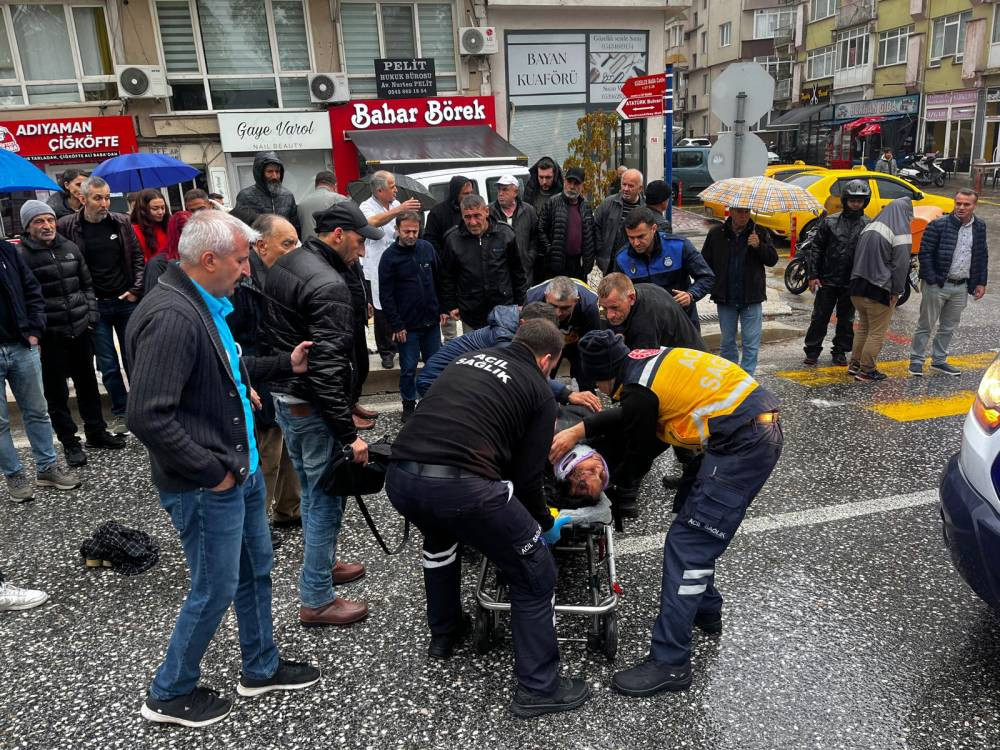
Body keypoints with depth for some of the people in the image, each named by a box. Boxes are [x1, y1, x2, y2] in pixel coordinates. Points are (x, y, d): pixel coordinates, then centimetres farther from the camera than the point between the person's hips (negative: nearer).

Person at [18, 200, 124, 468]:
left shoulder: (70, 248, 7)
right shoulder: (22, 256, -8)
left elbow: (87, 285, 13)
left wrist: (91, 316, 5)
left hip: (80, 331, 5)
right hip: (50, 337, -4)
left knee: (88, 384, 15)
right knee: (57, 392, 5)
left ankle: (96, 432, 29)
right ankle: (70, 443, 17)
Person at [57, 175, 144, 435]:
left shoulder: (122, 222, 2)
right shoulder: (66, 227, -4)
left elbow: (138, 258, 6)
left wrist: (136, 290, -3)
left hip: (126, 301, 1)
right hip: (95, 306, -1)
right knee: (108, 366, 5)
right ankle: (120, 413, 18)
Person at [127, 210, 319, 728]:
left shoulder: (205, 305, 7)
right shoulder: (171, 317, -25)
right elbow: (148, 416, -29)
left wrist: (284, 364, 11)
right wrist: (212, 472, -21)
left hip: (241, 469, 10)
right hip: (207, 487, -10)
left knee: (256, 570, 21)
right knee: (215, 590, 7)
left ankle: (261, 669, 41)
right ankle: (169, 694, 30)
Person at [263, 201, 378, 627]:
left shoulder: (283, 265, 8)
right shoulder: (328, 285, -22)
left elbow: (272, 334, 16)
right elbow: (327, 369, -27)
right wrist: (350, 433, -23)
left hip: (282, 396, 10)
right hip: (312, 406, -10)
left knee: (311, 488, 23)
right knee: (326, 497, 2)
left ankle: (321, 562, 41)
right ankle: (316, 600, 14)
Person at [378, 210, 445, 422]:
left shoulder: (427, 248, 2)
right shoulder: (389, 257, -9)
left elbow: (439, 280, 12)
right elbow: (386, 295, -9)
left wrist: (443, 309, 8)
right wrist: (396, 326, -11)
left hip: (431, 321, 4)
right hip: (407, 325, -4)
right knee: (408, 368, 5)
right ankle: (409, 404, 22)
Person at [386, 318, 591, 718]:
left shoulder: (467, 358, 25)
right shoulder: (538, 390, 11)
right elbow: (527, 475, 7)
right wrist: (545, 524, 27)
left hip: (399, 475, 7)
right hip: (462, 485, -6)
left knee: (440, 538, 39)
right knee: (536, 576, 15)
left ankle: (443, 633, 52)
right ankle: (538, 687, 23)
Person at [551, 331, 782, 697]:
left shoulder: (638, 390, -13)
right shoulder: (647, 360, 12)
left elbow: (636, 463, 1)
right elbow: (627, 417, 21)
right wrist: (580, 429, 10)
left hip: (742, 445, -10)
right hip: (764, 426, 10)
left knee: (686, 546, -6)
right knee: (696, 527, 22)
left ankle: (669, 663, -2)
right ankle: (705, 609, 39)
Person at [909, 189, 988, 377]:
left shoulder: (979, 227, 7)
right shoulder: (938, 225, -11)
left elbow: (982, 256, 14)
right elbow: (925, 253, -12)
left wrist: (981, 282, 10)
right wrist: (932, 280, -16)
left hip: (961, 287, 5)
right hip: (937, 285, -5)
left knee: (949, 327, 14)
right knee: (926, 325, 3)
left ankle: (939, 360, 27)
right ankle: (916, 361, 13)